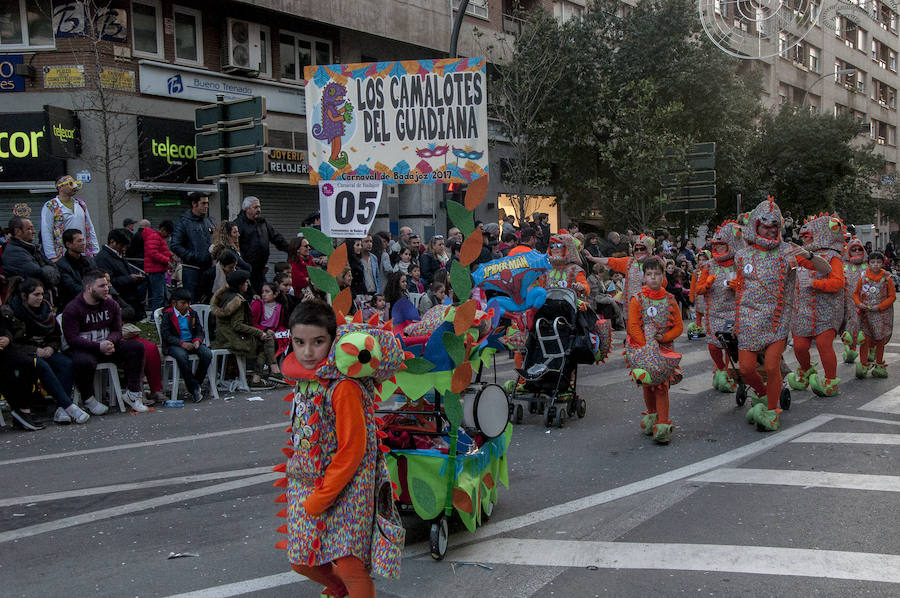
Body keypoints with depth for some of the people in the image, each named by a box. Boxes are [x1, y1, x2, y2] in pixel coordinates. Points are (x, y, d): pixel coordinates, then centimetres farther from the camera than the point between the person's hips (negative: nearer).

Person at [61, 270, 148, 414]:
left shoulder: (111, 304, 6)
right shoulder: (72, 309, -10)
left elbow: (117, 330, 7)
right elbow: (72, 339, -17)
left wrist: (110, 342, -19)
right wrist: (99, 346, -29)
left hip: (107, 345, 5)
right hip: (81, 349, -5)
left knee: (137, 347, -16)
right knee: (84, 362, -40)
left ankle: (132, 393, -12)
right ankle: (88, 399, -12)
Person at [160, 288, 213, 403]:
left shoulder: (193, 314, 14)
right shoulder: (168, 315, -1)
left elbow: (199, 331, 15)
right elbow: (166, 334, -9)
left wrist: (197, 340, -10)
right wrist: (182, 343, -21)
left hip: (191, 343, 5)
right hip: (174, 345, -4)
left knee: (207, 354, -24)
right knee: (182, 356, -38)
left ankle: (197, 381, -6)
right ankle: (194, 388, -27)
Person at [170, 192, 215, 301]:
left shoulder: (209, 222, 13)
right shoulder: (183, 222, -6)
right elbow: (175, 246, -12)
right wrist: (192, 257, -17)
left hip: (208, 268, 6)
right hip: (191, 270, -6)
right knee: (190, 301, -4)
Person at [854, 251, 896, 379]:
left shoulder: (887, 278, -4)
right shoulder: (863, 277, -1)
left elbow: (892, 296, -1)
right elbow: (856, 293, 8)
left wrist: (880, 306, -13)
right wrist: (859, 303, -10)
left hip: (882, 314, 0)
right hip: (866, 314, 0)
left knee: (880, 341, 9)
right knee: (865, 339, -5)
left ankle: (879, 366, 23)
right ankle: (863, 365, 2)